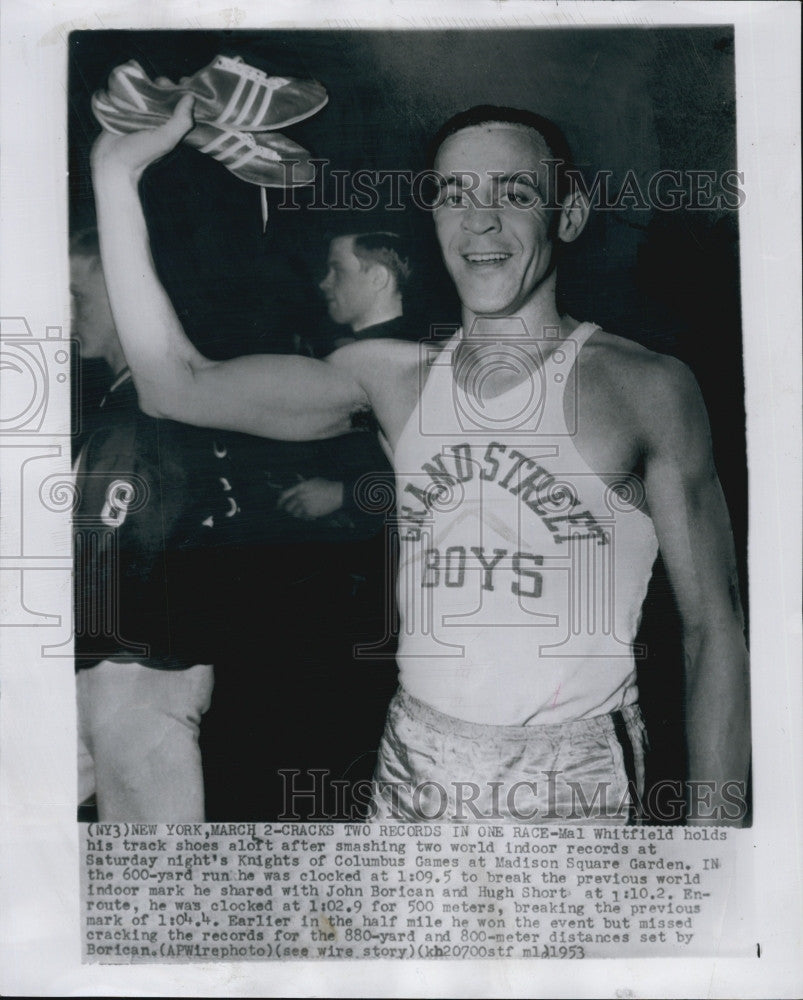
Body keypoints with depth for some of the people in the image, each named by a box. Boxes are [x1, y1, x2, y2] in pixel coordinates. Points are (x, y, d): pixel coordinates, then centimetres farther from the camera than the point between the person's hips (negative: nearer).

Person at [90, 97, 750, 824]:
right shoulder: (393, 376, 2)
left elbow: (714, 628, -7)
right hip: (413, 766, 4)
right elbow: (177, 386, -1)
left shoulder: (646, 389, -8)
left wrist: (712, 823, -12)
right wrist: (116, 171, 0)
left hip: (575, 781, -3)